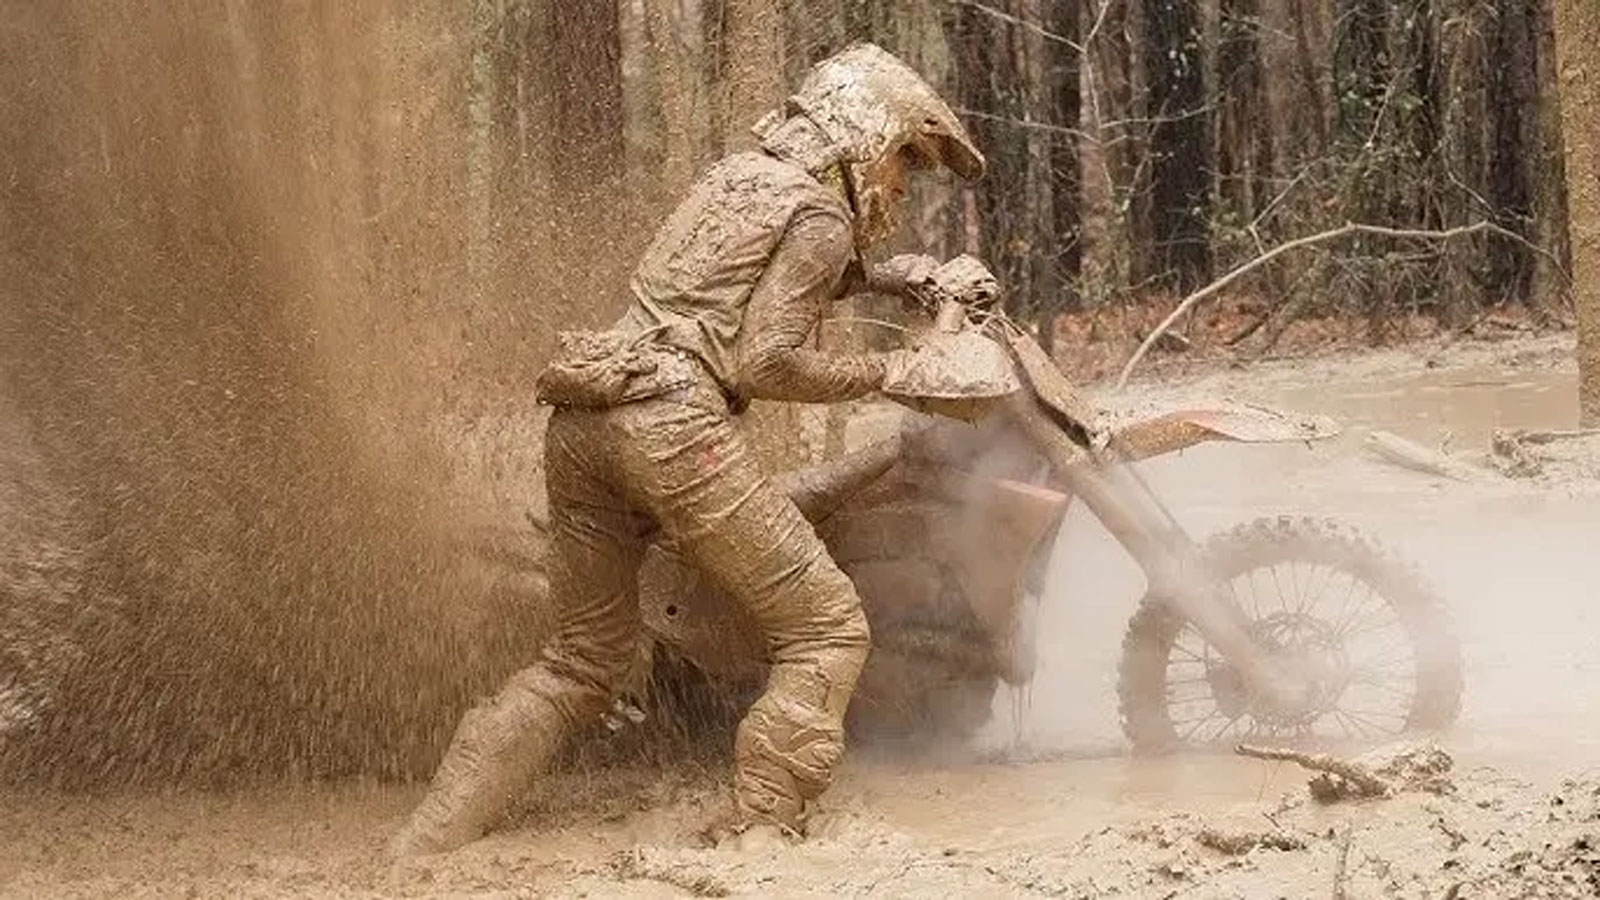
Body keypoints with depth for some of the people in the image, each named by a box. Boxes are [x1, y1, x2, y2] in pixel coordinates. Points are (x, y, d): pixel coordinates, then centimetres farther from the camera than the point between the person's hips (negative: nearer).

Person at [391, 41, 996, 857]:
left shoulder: (739, 176, 25)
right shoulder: (818, 217, 0)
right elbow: (767, 362, -7)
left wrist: (913, 277, 29)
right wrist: (881, 372, 5)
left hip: (585, 419, 9)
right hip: (672, 422, -9)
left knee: (585, 656, 18)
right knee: (827, 630, 1)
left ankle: (424, 848, 9)